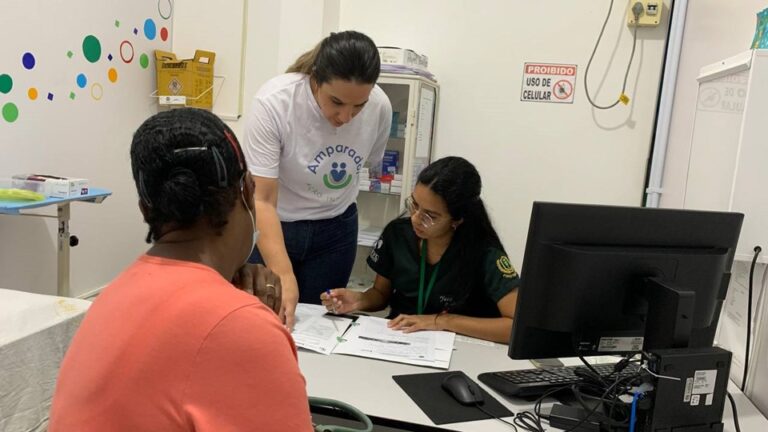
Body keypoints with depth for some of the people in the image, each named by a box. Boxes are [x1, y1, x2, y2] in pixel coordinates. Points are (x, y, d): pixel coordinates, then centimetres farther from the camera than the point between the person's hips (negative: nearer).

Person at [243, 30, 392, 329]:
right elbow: (263, 200, -30)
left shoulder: (380, 106, -17)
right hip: (272, 226, -2)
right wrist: (284, 276, -39)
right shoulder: (273, 102, -28)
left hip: (335, 229, 3)